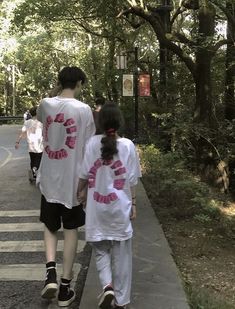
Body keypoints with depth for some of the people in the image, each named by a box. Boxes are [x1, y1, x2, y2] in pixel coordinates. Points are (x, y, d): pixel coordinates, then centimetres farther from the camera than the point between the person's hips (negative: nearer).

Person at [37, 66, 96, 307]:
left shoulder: (45, 104, 0)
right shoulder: (84, 109, -10)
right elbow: (88, 148, -8)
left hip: (48, 180, 3)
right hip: (73, 181, -2)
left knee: (50, 227, 20)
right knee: (70, 231, 10)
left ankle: (50, 272, 1)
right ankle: (65, 288, 15)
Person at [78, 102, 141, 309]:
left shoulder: (93, 143, -7)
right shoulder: (128, 145, -7)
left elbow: (84, 175, -2)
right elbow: (132, 181, -3)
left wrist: (80, 192, 16)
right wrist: (133, 204, 8)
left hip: (97, 209, 1)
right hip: (120, 208, 0)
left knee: (101, 250, 18)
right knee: (121, 254, 12)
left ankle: (108, 287, -1)